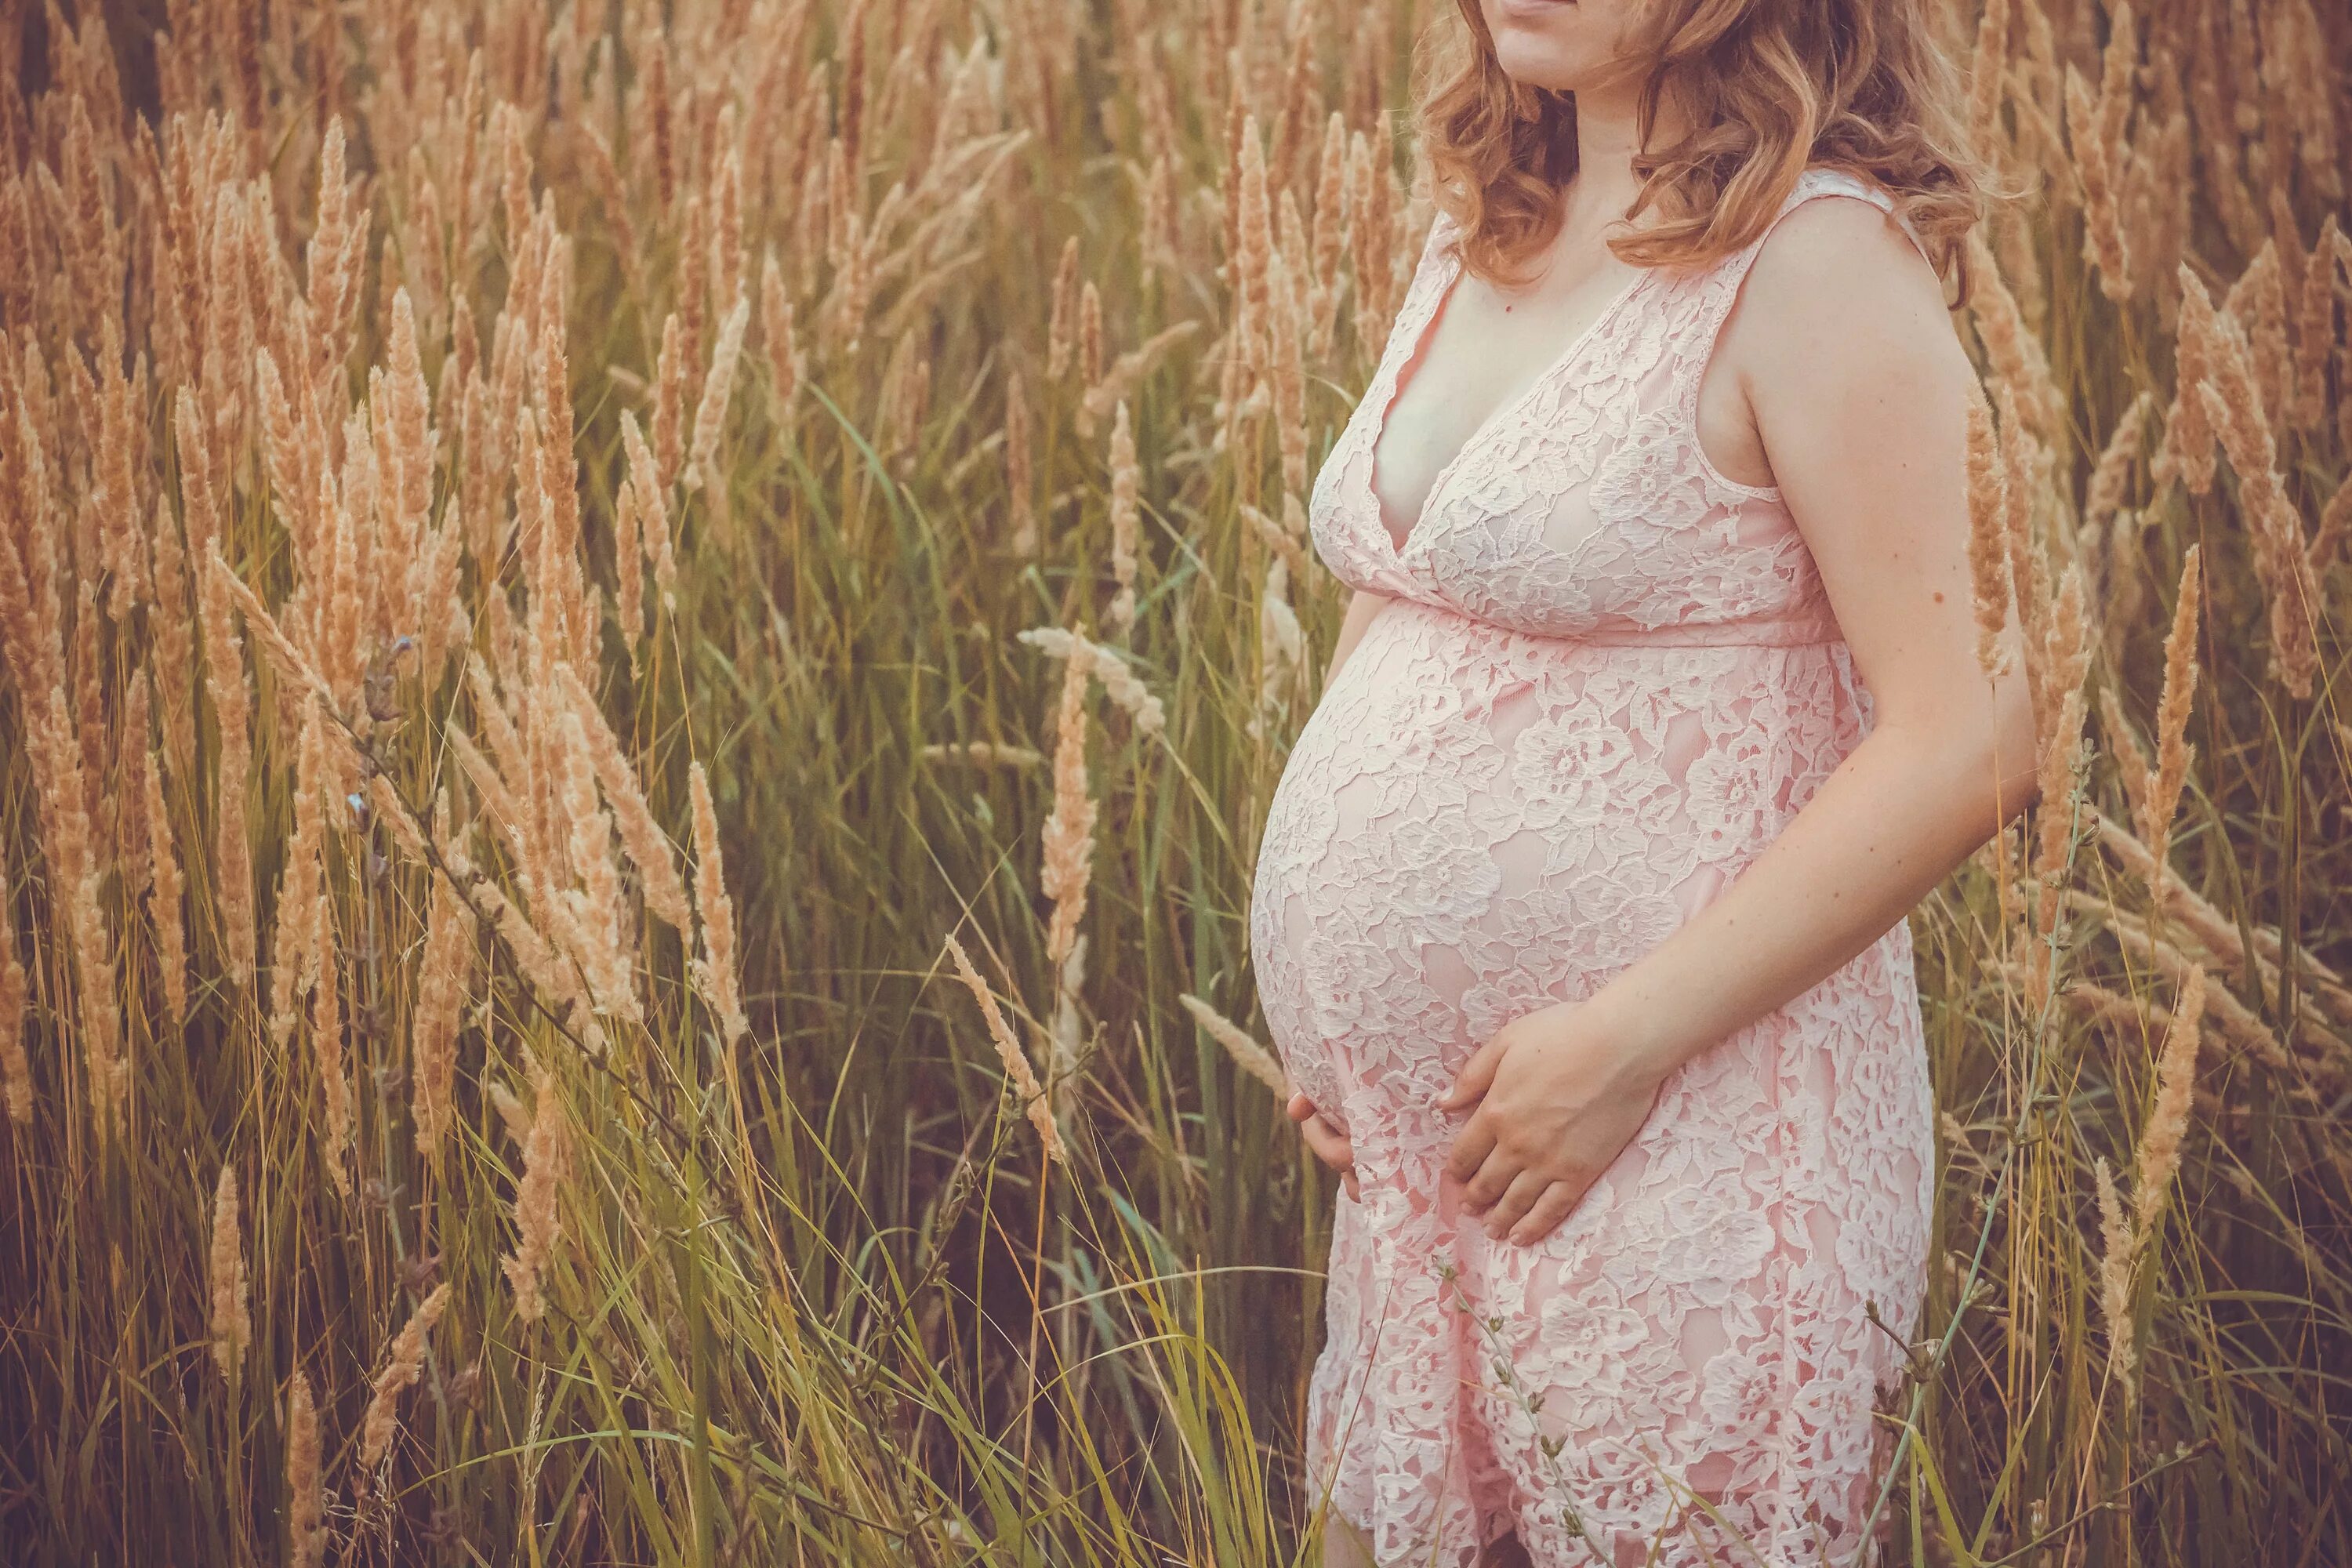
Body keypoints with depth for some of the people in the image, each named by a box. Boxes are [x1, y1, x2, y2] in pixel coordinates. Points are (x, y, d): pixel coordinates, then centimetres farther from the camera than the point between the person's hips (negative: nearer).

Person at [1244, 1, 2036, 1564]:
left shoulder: (1817, 261, -14)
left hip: (1677, 1137, -7)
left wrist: (1624, 1043, -20)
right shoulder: (1484, 237, 10)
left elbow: (1969, 740, -20)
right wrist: (1336, 1017, 11)